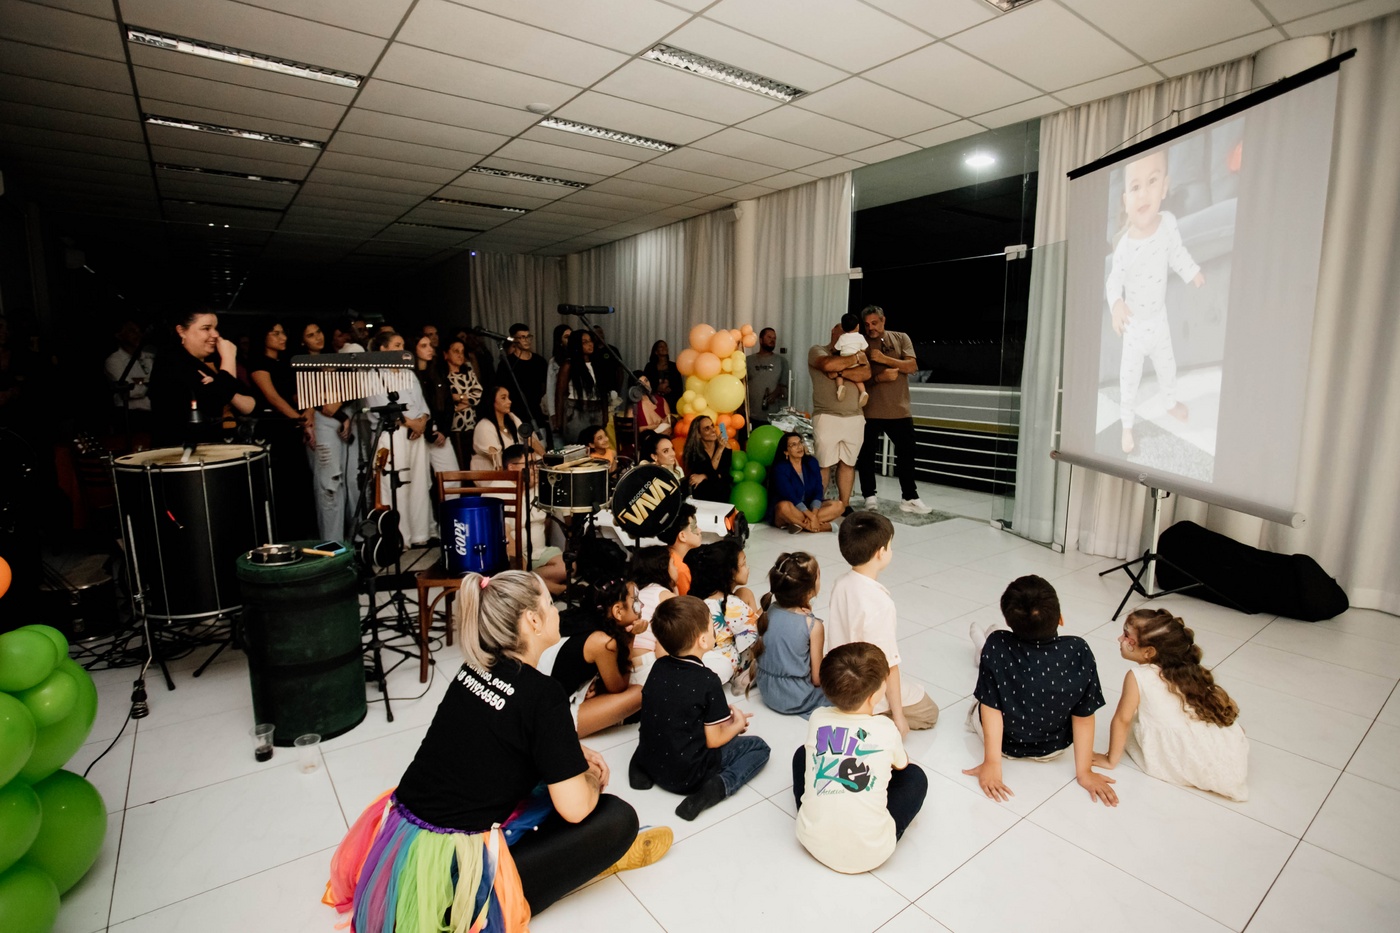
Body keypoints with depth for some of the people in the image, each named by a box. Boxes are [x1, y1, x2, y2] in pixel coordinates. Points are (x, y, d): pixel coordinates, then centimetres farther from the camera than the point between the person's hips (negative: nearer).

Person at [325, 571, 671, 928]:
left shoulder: (477, 668, 2)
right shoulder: (541, 693, -21)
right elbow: (574, 807, -18)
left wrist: (574, 753, 13)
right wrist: (593, 778, 5)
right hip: (448, 874, -8)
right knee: (618, 817, -6)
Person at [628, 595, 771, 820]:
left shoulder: (658, 667, -4)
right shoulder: (707, 681, -21)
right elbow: (713, 740, -14)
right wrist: (738, 724, 6)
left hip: (650, 761, 6)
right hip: (687, 776, -5)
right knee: (759, 747, 6)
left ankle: (642, 768, 13)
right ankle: (718, 785, -13)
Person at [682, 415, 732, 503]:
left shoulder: (726, 449, -2)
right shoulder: (693, 452, -8)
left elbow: (724, 475, -7)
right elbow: (711, 471, -17)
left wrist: (704, 476, -14)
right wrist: (720, 449, -20)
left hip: (722, 496, 1)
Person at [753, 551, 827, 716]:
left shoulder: (768, 611, -9)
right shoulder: (813, 626, -22)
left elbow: (756, 653, 2)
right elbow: (816, 679, -13)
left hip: (767, 692, 6)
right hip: (796, 699, -6)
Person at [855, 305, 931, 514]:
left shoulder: (901, 338, 6)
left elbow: (912, 366, -6)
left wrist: (884, 359, -17)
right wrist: (880, 377, -20)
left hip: (899, 410, 1)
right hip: (870, 410, -1)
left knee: (908, 453, 5)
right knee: (867, 454, 4)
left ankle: (909, 498, 15)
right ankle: (869, 496, 17)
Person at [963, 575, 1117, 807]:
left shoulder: (997, 646, -30)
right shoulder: (1079, 651, -26)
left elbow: (991, 709, -24)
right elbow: (1083, 717, -17)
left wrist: (992, 763, -16)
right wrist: (1084, 772, -6)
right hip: (1053, 749, 2)